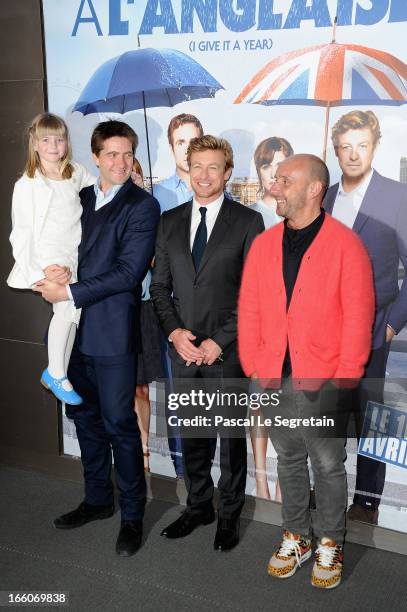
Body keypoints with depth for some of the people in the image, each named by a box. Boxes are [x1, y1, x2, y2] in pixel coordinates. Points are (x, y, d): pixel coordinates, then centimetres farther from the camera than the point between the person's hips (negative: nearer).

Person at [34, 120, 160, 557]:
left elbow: (128, 271, -16)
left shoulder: (142, 206, -7)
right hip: (76, 328, 7)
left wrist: (70, 293, -16)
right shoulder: (80, 199, 13)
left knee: (119, 423, 2)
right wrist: (53, 275, -3)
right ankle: (98, 498, 35)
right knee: (85, 417, 17)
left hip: (112, 332, -6)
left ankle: (132, 514, 18)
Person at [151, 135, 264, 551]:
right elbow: (160, 286, 9)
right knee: (190, 435, 14)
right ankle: (198, 506, 33)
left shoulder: (247, 221, -4)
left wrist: (220, 341, -13)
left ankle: (229, 516, 26)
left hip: (227, 350, -4)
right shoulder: (170, 222, 9)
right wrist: (174, 332, -6)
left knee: (231, 436, 9)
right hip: (183, 349, 4)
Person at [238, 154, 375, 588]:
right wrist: (253, 368, 2)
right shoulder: (263, 245, 6)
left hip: (322, 381, -4)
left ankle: (329, 544, 28)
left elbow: (358, 318, -8)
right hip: (274, 378, 4)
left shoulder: (346, 245, -8)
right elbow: (248, 311, 7)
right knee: (288, 460, 16)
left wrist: (344, 379, -11)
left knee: (328, 464, 8)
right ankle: (295, 537, 33)